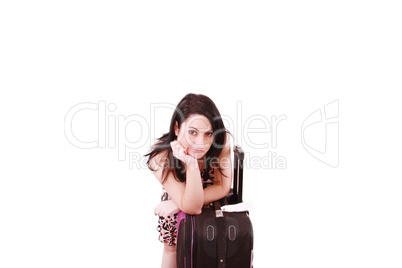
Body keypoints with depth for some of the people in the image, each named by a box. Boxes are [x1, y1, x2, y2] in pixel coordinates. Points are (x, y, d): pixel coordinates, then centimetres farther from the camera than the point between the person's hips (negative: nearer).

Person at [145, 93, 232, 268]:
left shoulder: (221, 141, -34)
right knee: (172, 248, 19)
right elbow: (192, 207, -39)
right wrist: (191, 163, -54)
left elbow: (223, 187, -25)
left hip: (214, 204, 2)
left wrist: (177, 204, -30)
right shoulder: (161, 158, -39)